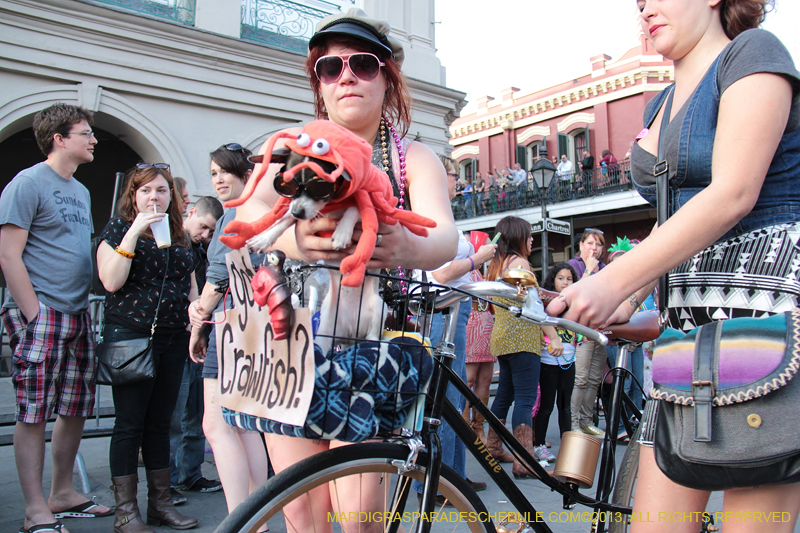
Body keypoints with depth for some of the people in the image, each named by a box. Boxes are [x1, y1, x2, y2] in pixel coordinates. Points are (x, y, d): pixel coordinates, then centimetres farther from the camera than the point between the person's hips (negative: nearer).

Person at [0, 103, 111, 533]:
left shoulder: (80, 191, 18)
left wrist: (83, 308, 15)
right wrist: (35, 316, -15)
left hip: (77, 316, 8)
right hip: (40, 315, -8)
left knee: (76, 409, 11)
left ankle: (63, 493, 24)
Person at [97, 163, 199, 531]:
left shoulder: (179, 236, 15)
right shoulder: (117, 229, 1)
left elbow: (191, 286, 20)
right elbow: (111, 281, -14)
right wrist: (134, 232, -17)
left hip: (172, 340, 5)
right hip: (129, 336, -5)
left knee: (160, 423, 11)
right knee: (130, 424, -1)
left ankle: (160, 502, 21)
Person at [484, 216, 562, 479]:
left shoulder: (494, 265, 16)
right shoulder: (519, 262, -9)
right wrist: (554, 337, -14)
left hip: (501, 338, 9)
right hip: (522, 338, -9)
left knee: (505, 393, 18)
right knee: (525, 398, -9)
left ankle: (493, 447, 28)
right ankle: (524, 462, -11)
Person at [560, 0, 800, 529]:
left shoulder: (753, 51, -1)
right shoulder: (660, 106, 21)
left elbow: (733, 194, -16)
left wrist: (614, 281, -21)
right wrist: (629, 298, 3)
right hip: (688, 315, 7)